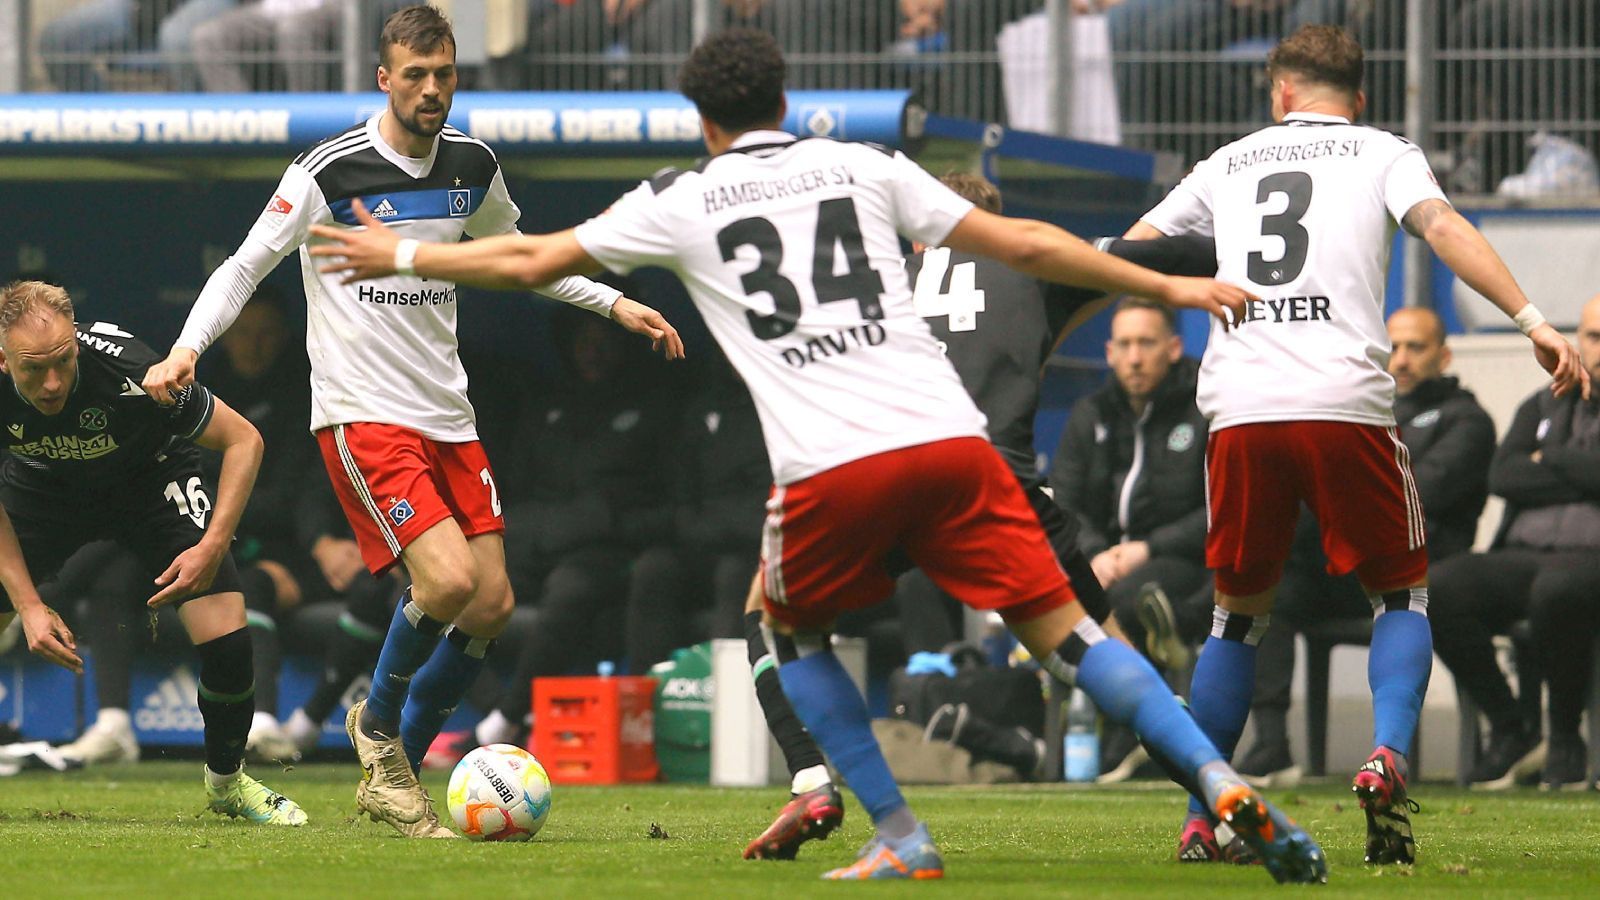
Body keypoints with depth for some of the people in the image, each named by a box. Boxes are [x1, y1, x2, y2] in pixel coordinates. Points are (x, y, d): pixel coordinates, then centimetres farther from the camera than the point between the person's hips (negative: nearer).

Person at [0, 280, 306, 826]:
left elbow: (243, 441, -24)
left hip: (150, 481, -2)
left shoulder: (126, 371, -38)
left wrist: (213, 546, -32)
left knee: (226, 637, -17)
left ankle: (226, 781, 9)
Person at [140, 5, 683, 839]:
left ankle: (393, 774, 18)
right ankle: (379, 725, 5)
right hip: (361, 416, -7)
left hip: (446, 416, 7)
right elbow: (245, 265, -5)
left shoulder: (472, 166, 7)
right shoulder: (329, 173, -11)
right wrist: (188, 347, -20)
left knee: (492, 605, 1)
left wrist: (614, 303, 22)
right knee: (449, 579, -22)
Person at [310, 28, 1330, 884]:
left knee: (794, 634, 25)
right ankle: (1225, 784, -14)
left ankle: (903, 841, 15)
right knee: (1065, 629, 3)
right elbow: (1021, 243, 15)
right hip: (947, 436, 2)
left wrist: (402, 257, 38)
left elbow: (529, 261, 22)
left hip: (828, 468, -2)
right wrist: (1167, 285, 22)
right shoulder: (864, 166, 18)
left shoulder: (681, 201, 14)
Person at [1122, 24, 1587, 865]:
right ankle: (1386, 759, -12)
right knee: (1401, 595, 13)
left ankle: (1202, 821, 11)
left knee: (1238, 613, 17)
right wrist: (1531, 320, -11)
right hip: (1346, 403, -2)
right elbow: (1442, 227, -5)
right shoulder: (1381, 153, 15)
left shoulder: (1229, 164, 23)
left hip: (1239, 413, 2)